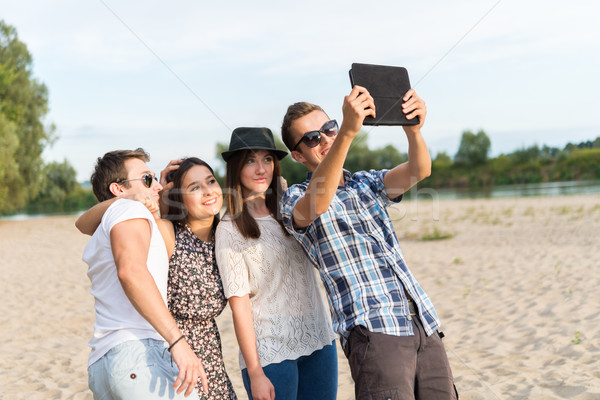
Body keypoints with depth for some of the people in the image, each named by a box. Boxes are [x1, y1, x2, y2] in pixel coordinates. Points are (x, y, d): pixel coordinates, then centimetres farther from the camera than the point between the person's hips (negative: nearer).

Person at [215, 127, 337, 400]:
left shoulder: (288, 210, 8)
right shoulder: (230, 229, -7)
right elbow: (239, 304, -9)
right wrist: (255, 373, -11)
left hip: (319, 341, 5)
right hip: (271, 351, -5)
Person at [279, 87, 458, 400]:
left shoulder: (367, 184, 19)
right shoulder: (296, 199, 3)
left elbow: (418, 171, 0)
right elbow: (317, 201, -22)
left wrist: (413, 130, -22)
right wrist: (348, 132, -35)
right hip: (373, 330, -5)